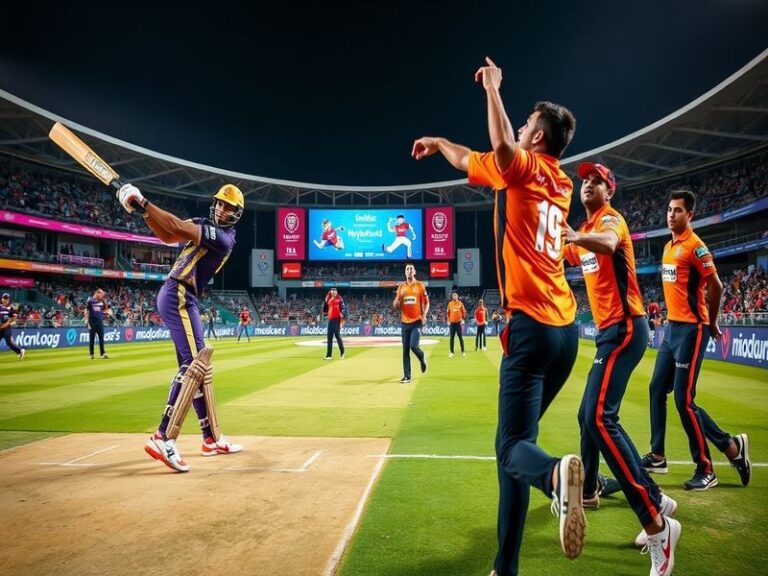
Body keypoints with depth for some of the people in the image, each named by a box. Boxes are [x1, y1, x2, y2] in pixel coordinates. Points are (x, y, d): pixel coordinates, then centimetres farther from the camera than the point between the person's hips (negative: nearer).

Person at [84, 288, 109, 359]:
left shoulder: (102, 301, 8)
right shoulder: (90, 301, -3)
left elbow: (106, 309, 8)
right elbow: (87, 311, -3)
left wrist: (104, 300, -5)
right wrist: (87, 320, -10)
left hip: (100, 321, 3)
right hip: (92, 322, -3)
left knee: (101, 338, -1)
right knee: (91, 339, 4)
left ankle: (103, 354, -2)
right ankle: (91, 354, 12)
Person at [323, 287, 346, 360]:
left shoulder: (339, 300, -5)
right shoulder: (329, 300, 15)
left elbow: (342, 311, -11)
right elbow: (325, 310, 15)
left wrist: (341, 322, -18)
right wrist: (325, 301, 4)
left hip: (337, 320, -7)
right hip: (330, 320, 7)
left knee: (338, 336, -6)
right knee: (329, 338, 6)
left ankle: (342, 353, 7)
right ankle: (329, 355, 9)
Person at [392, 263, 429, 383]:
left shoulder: (420, 286, 1)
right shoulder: (401, 287, 8)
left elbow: (426, 302, 4)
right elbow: (395, 306, 8)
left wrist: (424, 316, -11)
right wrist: (399, 297, -13)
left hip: (417, 321, -3)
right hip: (405, 322, 3)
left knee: (413, 346, -15)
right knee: (405, 350, 3)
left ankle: (422, 358, 19)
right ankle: (406, 376, 9)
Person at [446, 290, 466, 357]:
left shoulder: (460, 303, 0)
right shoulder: (450, 303, 3)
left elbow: (464, 312, 5)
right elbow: (447, 312, 8)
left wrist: (463, 319, -3)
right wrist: (448, 320, 1)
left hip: (459, 322, -1)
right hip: (452, 323, 1)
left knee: (460, 337, 2)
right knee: (451, 338, 1)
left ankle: (463, 351, 8)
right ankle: (451, 352, 6)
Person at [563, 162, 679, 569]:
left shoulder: (610, 216, -9)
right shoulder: (586, 230, 19)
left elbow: (608, 244, -35)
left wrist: (576, 237, -54)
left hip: (624, 328, -10)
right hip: (609, 331, 10)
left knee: (600, 418, -23)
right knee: (588, 415, 18)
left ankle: (656, 520, -20)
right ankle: (588, 491, 35)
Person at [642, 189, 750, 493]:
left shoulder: (695, 246, -12)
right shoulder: (668, 247, 14)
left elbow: (716, 286, -14)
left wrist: (711, 324, -4)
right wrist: (671, 321, 16)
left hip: (690, 330, -9)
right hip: (671, 327, 9)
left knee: (684, 400, -8)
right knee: (657, 390, 12)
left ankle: (706, 469, 8)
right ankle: (657, 456, 23)